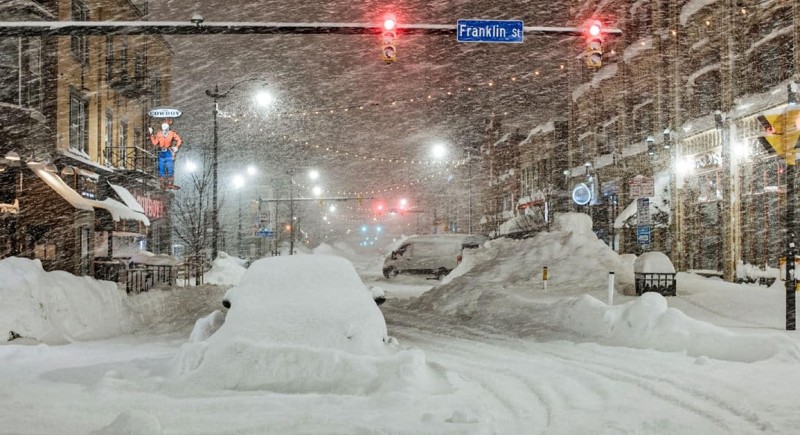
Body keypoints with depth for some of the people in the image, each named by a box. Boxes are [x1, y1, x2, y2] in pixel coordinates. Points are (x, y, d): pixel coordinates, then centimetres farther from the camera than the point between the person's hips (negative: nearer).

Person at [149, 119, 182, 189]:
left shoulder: (172, 134, -2)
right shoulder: (159, 134, 7)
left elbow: (179, 140, 3)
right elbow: (154, 142, 3)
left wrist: (176, 147, -7)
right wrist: (151, 135, 2)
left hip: (169, 152, -3)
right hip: (161, 152, 3)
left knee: (170, 168, -5)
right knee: (161, 168, 4)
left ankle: (170, 183, 0)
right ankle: (163, 183, 12)